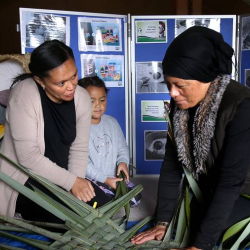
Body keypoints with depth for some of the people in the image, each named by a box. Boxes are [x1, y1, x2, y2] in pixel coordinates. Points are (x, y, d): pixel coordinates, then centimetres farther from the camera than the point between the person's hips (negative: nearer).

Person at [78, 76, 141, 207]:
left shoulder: (112, 122, 5)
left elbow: (122, 147, 11)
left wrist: (123, 162, -12)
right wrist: (105, 180, -20)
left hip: (115, 176, 5)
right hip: (92, 179, -5)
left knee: (135, 198, -6)